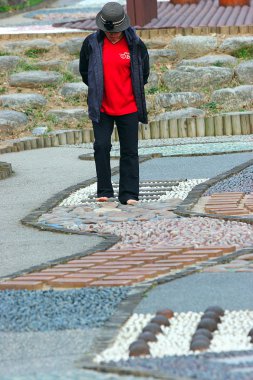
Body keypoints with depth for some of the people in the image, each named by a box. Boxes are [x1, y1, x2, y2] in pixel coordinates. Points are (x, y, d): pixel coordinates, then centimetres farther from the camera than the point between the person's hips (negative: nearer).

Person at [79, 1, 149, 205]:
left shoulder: (135, 44, -3)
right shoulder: (91, 43, -2)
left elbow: (144, 71, 13)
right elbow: (84, 70, 13)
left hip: (128, 108, 0)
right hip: (101, 108, 0)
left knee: (129, 151, 3)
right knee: (101, 147, -6)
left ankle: (129, 194, 7)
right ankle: (104, 191, 4)